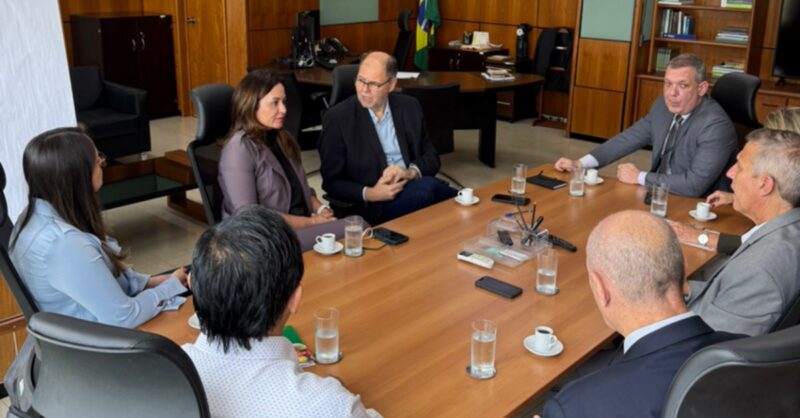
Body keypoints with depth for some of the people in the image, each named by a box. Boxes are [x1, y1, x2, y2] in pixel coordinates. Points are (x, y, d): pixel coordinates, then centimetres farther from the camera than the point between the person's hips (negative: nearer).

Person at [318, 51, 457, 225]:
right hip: (374, 207, -4)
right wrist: (369, 194, -17)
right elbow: (331, 182, 0)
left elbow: (431, 158, 13)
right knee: (428, 187, -33)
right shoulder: (337, 118, -2)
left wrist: (410, 172, -9)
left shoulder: (410, 107, 9)